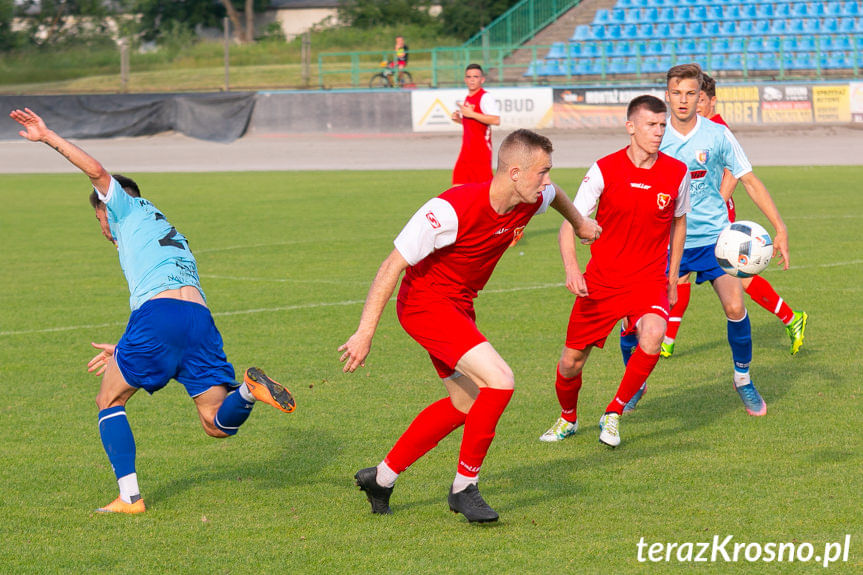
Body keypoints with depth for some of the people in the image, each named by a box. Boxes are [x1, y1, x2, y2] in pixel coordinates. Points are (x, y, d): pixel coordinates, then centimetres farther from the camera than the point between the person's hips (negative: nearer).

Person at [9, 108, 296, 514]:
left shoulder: (131, 210, 20)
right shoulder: (171, 235, 38)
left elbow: (97, 171, 3)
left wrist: (47, 137, 10)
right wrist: (124, 350, 44)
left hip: (158, 309, -6)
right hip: (200, 318, 6)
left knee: (109, 402, 11)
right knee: (219, 424, 5)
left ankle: (129, 496, -1)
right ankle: (248, 388, -27)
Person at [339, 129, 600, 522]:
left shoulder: (530, 202, -8)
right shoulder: (453, 209, -30)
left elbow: (554, 194, 20)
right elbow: (393, 265, -26)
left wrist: (579, 222, 40)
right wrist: (365, 332, -28)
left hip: (459, 305, 9)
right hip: (424, 302, -9)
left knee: (464, 405, 21)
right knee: (499, 382, -23)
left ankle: (382, 477, 35)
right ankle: (464, 487, -6)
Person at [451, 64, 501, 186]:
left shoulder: (485, 97, -11)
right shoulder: (467, 98, 16)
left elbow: (496, 120, -25)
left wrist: (471, 114, -23)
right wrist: (459, 119, 9)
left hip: (481, 152, -8)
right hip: (466, 151, 8)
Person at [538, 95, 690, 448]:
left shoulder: (677, 173, -3)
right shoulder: (604, 170, -9)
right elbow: (570, 222, -6)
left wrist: (672, 279, 16)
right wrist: (571, 268, -23)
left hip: (649, 280, 0)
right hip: (601, 281, 0)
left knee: (652, 336, -30)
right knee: (571, 362, 2)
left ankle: (613, 415, -9)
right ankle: (568, 419, 36)